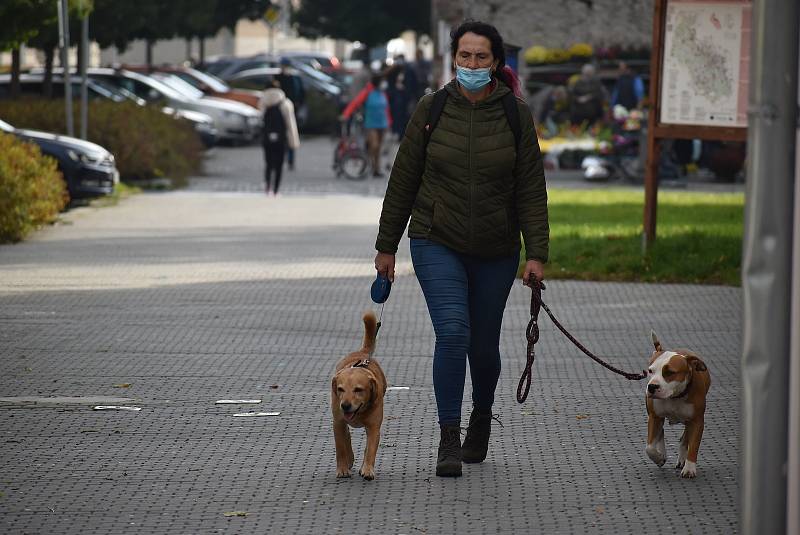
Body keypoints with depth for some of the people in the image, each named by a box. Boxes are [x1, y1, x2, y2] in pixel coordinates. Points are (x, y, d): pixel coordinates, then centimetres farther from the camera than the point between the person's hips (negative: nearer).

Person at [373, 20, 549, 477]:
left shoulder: (516, 114, -4)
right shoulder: (432, 109, -3)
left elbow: (532, 189, -3)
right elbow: (403, 181, 4)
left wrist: (537, 254, -9)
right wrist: (387, 246, 6)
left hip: (496, 251, 1)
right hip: (437, 245, -1)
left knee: (484, 345, 10)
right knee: (453, 332, -18)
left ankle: (481, 418, 39)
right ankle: (449, 440, -12)